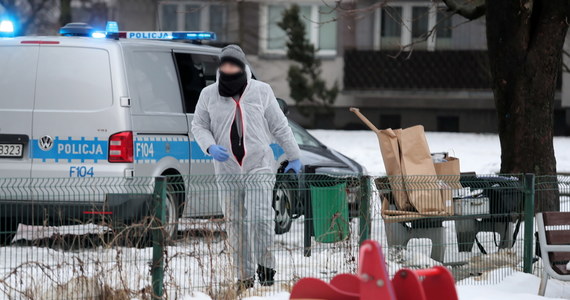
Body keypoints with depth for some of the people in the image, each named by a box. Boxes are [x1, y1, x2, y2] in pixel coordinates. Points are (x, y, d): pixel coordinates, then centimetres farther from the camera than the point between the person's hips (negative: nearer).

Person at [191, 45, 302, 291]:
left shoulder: (261, 91, 3)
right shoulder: (209, 95, 5)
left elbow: (279, 126, 9)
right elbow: (198, 125, 12)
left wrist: (294, 157, 11)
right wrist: (210, 146, -9)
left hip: (259, 169, -2)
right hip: (227, 171, 2)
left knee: (259, 219, -16)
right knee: (236, 224, 3)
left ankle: (265, 263, 5)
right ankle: (244, 276, 11)